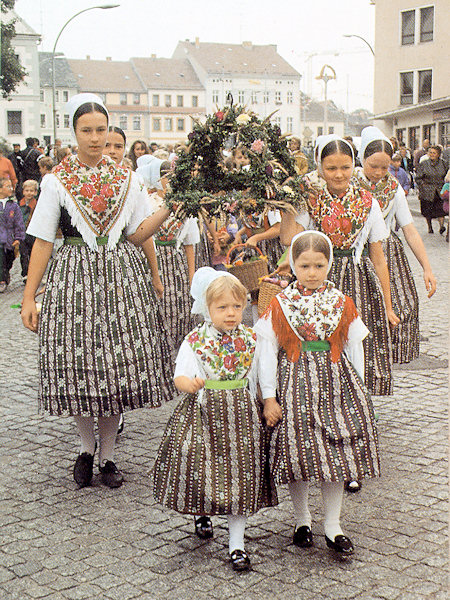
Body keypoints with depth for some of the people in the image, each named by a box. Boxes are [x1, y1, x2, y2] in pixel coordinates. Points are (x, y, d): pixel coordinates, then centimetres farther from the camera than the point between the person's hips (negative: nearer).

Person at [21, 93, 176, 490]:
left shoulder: (126, 179, 9)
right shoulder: (58, 181, 3)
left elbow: (136, 235, 6)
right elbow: (43, 241, 2)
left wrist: (169, 208, -9)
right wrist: (29, 296, -2)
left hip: (121, 278, 2)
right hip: (74, 275, -1)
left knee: (117, 361, 0)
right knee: (76, 361, -5)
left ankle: (107, 455, 15)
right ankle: (87, 445, 20)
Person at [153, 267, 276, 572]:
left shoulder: (251, 339, 2)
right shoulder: (194, 341, -6)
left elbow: (256, 379, 10)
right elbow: (180, 377, -9)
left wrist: (263, 407, 8)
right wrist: (191, 384, -30)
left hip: (241, 414, 2)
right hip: (204, 413, -1)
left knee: (240, 471, 2)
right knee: (202, 466, 4)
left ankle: (237, 543, 11)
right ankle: (202, 512, 39)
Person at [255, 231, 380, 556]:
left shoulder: (343, 304, 3)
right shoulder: (279, 305, -2)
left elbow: (354, 349, 9)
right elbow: (267, 352, -2)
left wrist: (358, 392, 8)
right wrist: (269, 397, -5)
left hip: (335, 385, 1)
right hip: (294, 387, -1)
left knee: (336, 456, 2)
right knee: (297, 452, 2)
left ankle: (333, 526, 16)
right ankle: (303, 519, 24)